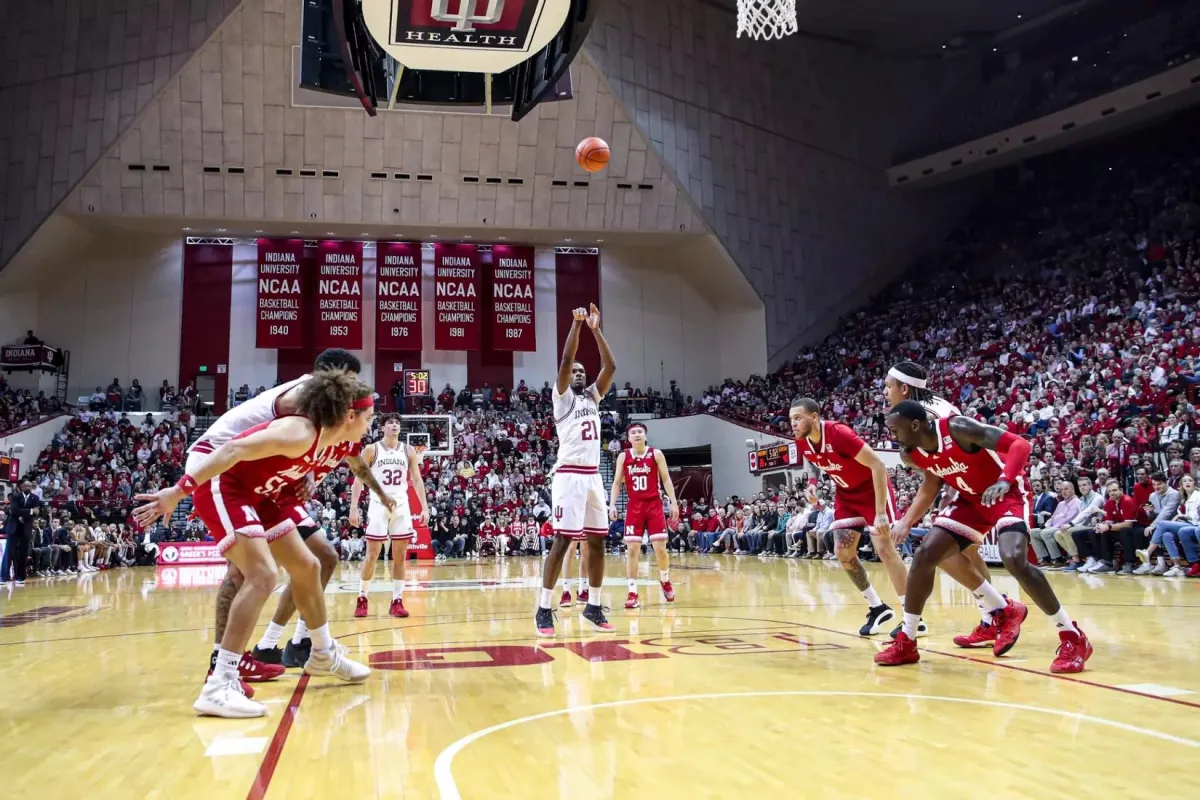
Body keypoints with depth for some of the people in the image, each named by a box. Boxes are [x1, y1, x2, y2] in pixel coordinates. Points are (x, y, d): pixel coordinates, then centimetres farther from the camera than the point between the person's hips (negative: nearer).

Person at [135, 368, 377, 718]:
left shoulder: (336, 445, 1)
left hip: (257, 494, 10)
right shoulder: (300, 433, -27)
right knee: (262, 575, -24)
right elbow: (236, 449, -33)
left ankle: (324, 654, 32)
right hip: (222, 487, -10)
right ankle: (219, 686, -23)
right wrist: (180, 490, -36)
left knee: (307, 567, 14)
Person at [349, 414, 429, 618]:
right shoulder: (371, 450, -2)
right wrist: (354, 508, -10)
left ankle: (397, 601, 9)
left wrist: (425, 507, -1)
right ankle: (362, 599, 11)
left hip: (401, 505, 3)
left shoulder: (409, 451, 6)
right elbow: (358, 480, -2)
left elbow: (417, 480, 7)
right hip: (379, 505, -3)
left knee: (400, 555, 3)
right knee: (372, 554, -1)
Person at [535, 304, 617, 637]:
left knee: (596, 541, 7)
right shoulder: (562, 396, 2)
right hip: (569, 475, -7)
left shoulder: (593, 396, 19)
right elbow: (565, 361, -13)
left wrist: (596, 329, 4)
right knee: (562, 540, -9)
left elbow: (610, 367, 8)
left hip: (593, 476, 7)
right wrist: (576, 324, -12)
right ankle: (544, 609, -4)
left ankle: (593, 608, 17)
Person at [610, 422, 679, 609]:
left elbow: (666, 479, 2)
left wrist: (673, 502, -4)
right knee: (632, 548, -4)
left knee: (660, 548, -3)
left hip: (654, 505, -1)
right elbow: (617, 483, 5)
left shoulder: (656, 454, 0)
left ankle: (665, 580, 25)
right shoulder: (623, 457, 3)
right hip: (634, 506, 1)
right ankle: (632, 592, 2)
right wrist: (612, 504, -7)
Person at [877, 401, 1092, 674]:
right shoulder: (911, 454, -9)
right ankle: (906, 642, 7)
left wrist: (1004, 480, -48)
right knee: (924, 556, -3)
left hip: (1007, 492, -7)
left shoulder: (958, 428, -30)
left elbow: (1020, 444, -32)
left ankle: (1073, 638, -11)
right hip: (970, 498, 7)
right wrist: (906, 523, 4)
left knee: (1014, 560, -29)